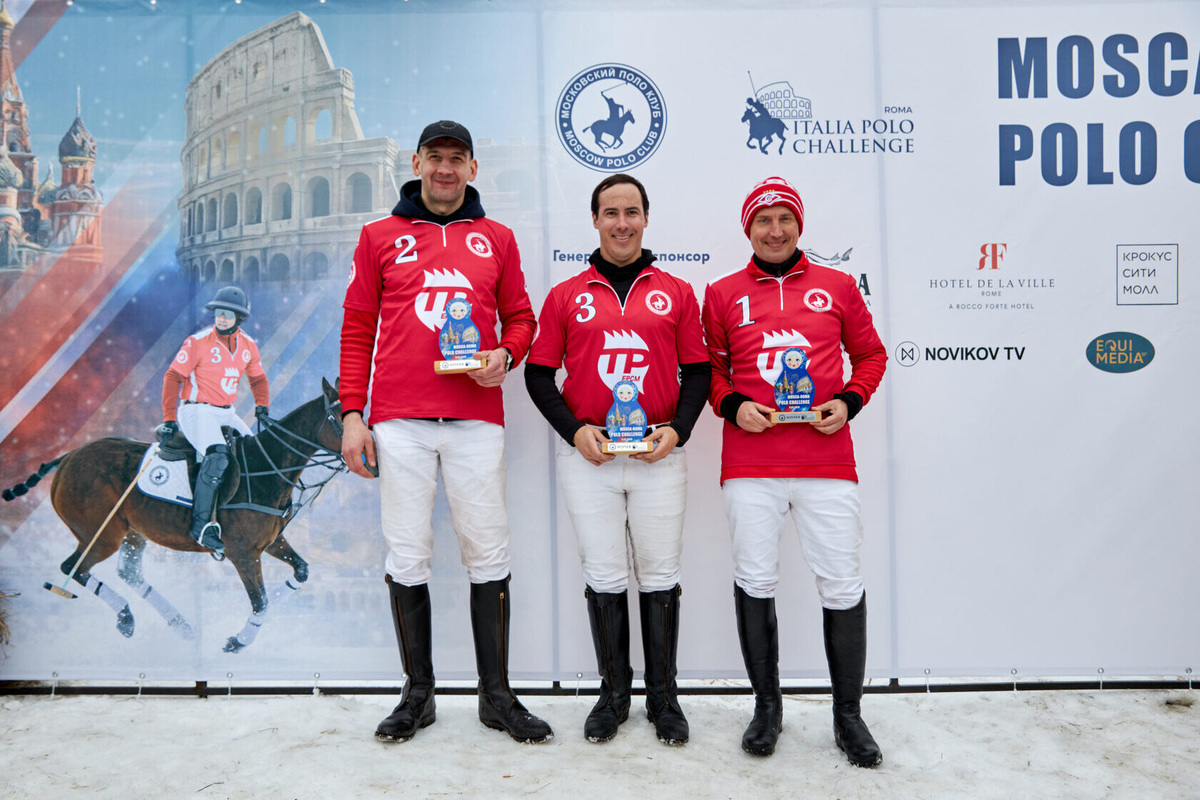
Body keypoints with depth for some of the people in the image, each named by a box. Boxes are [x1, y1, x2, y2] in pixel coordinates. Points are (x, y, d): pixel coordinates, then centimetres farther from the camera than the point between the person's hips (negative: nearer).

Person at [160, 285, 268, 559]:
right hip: (197, 410, -7)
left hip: (226, 413, 7)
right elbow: (173, 377, -7)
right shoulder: (198, 342, -9)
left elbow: (258, 379, 22)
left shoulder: (248, 346, 7)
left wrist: (262, 406, 6)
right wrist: (169, 418, -13)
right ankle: (201, 524, -25)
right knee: (218, 456, -29)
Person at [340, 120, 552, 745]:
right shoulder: (380, 236, 12)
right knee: (408, 556, 4)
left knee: (488, 553, 2)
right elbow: (357, 329, 9)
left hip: (476, 418, 0)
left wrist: (504, 354, -7)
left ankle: (496, 695, 14)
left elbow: (520, 317, 16)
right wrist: (352, 413, 2)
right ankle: (418, 693, 18)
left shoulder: (496, 239, 13)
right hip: (399, 422, 0)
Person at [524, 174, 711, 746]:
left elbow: (697, 370, 8)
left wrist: (678, 429, -7)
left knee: (660, 576, 6)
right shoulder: (566, 295, 7)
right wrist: (573, 429, -8)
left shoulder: (676, 293, 8)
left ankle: (664, 697, 21)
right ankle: (613, 694, 23)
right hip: (587, 457, 0)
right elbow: (539, 373, 6)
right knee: (604, 577, 7)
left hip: (659, 456, 0)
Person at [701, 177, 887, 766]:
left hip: (827, 462, 0)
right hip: (750, 465, 0)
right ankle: (767, 706, 24)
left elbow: (870, 354, 16)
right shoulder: (722, 294, 9)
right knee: (754, 581, 5)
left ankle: (848, 714, 20)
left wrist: (849, 401, -2)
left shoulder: (837, 287, 10)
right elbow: (708, 368, 13)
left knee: (842, 583, 3)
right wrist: (732, 405, -6)